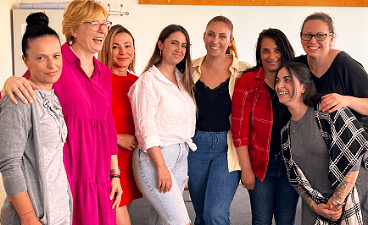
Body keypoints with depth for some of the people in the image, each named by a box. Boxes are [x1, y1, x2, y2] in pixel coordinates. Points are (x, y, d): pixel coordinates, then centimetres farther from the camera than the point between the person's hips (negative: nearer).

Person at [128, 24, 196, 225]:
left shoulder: (183, 80, 13)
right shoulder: (148, 81, -10)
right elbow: (146, 128, -15)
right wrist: (161, 166, -18)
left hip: (181, 155, 7)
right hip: (154, 157, -7)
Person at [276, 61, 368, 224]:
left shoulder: (328, 111, -13)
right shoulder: (286, 132, 7)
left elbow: (352, 156, -17)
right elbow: (295, 177, 10)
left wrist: (338, 201, -14)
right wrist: (314, 206, -3)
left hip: (351, 198, -5)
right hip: (317, 202, 5)